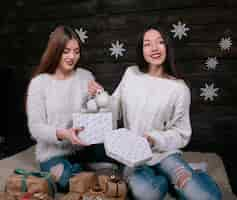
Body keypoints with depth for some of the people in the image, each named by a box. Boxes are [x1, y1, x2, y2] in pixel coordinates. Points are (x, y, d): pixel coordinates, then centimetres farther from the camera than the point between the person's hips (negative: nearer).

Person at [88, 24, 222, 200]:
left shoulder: (179, 88, -8)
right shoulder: (131, 73, 0)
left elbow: (181, 134, -4)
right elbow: (115, 112, 7)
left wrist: (154, 140, -20)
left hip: (164, 152, -1)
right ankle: (167, 179, 4)